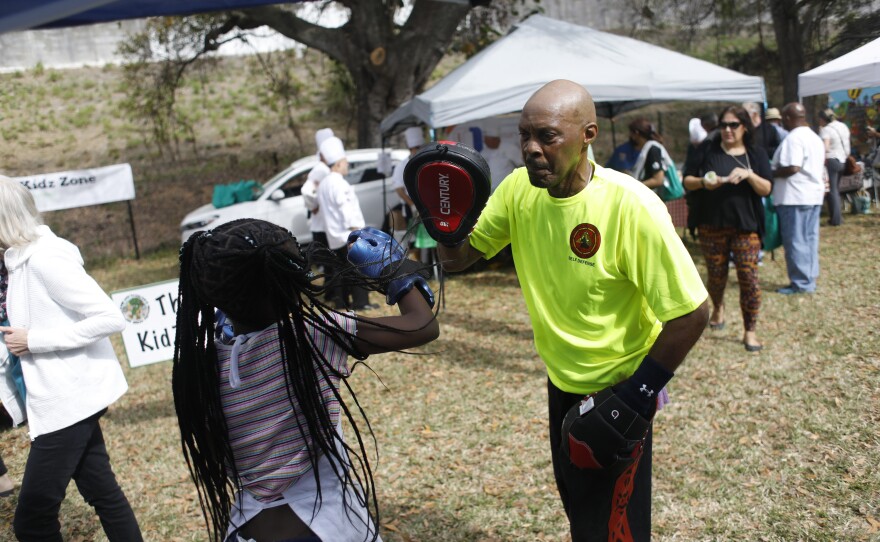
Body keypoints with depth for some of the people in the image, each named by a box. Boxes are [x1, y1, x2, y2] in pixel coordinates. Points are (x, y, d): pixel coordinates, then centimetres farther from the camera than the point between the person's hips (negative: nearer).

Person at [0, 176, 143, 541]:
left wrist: (35, 341, -20)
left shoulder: (44, 257, -20)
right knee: (101, 491, 17)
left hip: (69, 398, -9)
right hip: (65, 396, 9)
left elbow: (111, 318, -24)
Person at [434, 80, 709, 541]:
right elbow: (457, 259, -2)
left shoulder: (630, 205, -28)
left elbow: (691, 312, -23)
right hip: (561, 382, 6)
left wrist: (637, 395, -20)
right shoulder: (519, 189, -11)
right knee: (575, 503, 26)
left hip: (616, 389, -6)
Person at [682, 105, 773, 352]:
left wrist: (748, 174, -19)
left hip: (746, 226, 0)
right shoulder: (708, 151, 4)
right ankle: (718, 308, 43)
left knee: (749, 277, -6)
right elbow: (687, 181, 4)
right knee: (716, 274, 11)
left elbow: (767, 189, -2)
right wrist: (703, 182, -18)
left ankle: (750, 331, 6)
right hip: (712, 225, 1)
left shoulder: (756, 154, 5)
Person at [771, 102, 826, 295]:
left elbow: (792, 168, -24)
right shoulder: (816, 138, 15)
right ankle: (810, 280, 18)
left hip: (795, 197, -9)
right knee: (810, 239, 12)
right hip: (814, 194, 9)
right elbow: (821, 164, 19)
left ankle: (801, 283, 2)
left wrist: (771, 173, -10)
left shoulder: (793, 138, -16)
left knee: (795, 241, -3)